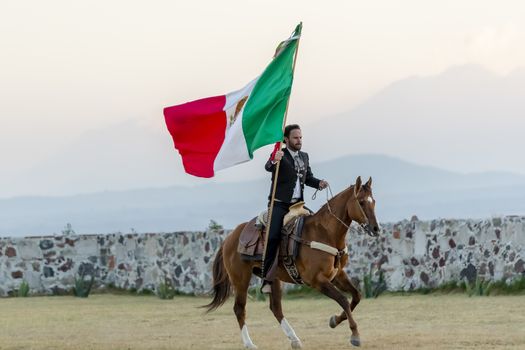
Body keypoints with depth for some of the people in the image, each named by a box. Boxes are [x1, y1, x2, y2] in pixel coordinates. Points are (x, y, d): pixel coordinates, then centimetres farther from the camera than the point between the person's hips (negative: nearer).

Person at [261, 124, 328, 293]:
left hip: (297, 203, 7)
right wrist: (274, 160, -48)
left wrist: (319, 183, 0)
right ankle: (267, 278, -20)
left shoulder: (304, 156, 16)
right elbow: (268, 167, -24)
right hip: (279, 204, -7)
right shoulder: (280, 155, -5)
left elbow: (308, 177, 22)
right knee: (273, 236, -19)